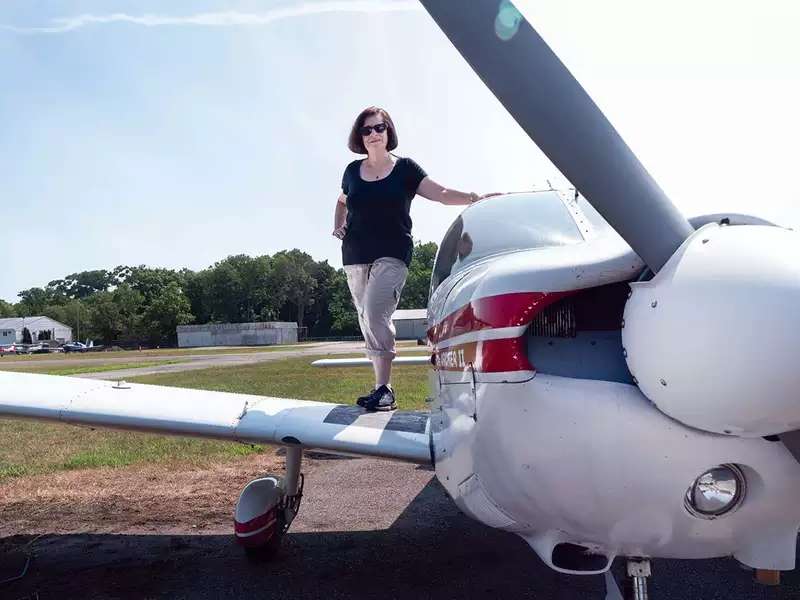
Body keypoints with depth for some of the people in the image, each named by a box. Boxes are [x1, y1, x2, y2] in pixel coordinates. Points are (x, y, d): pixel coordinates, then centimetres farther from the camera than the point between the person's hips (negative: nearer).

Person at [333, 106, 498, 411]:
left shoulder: (404, 168, 3)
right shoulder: (353, 171, 12)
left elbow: (442, 194, -7)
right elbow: (342, 202, 31)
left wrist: (475, 197, -22)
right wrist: (337, 226, 13)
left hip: (392, 255, -4)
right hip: (355, 256, 5)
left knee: (375, 312, -22)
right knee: (367, 319, 4)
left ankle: (384, 389, -17)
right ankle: (382, 388, 12)